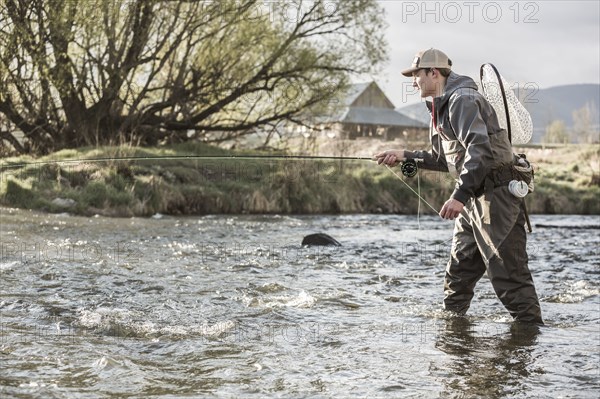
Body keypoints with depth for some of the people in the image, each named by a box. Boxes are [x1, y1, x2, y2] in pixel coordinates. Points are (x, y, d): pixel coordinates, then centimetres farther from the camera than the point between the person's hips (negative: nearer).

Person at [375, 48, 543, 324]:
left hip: (496, 194, -10)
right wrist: (406, 156, 17)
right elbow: (446, 159, 25)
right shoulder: (441, 107, 18)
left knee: (508, 274, -11)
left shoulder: (463, 100, -15)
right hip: (473, 198, 10)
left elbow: (480, 149, -27)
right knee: (459, 270, 15)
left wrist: (460, 195, -33)